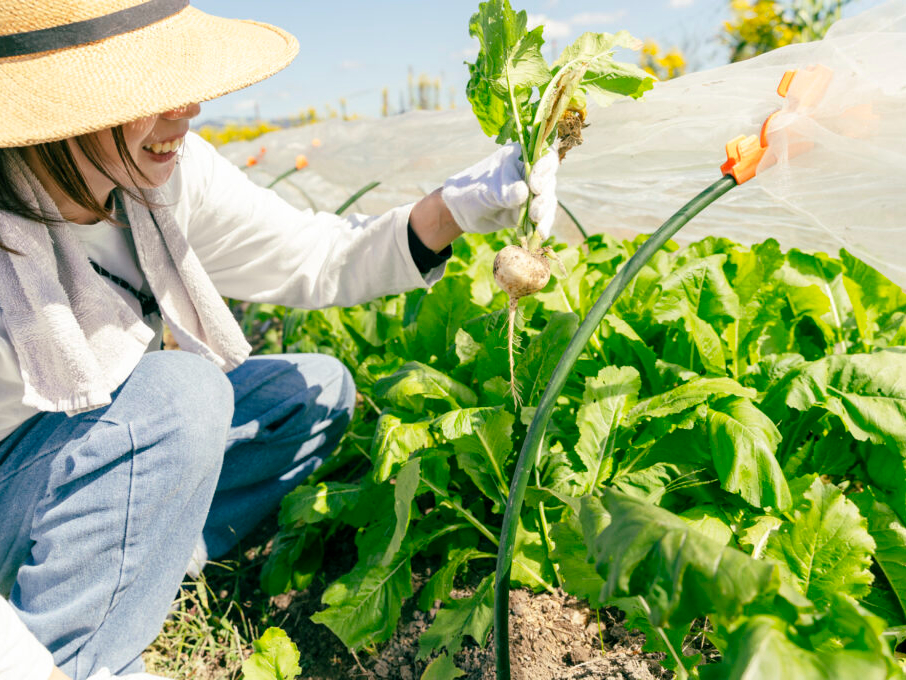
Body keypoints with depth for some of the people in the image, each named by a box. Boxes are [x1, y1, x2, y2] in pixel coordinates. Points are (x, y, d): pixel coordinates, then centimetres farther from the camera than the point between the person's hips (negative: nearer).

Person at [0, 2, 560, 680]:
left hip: (109, 460, 6)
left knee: (317, 389, -3)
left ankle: (132, 571, -4)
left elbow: (314, 259, -9)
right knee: (180, 392, -32)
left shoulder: (168, 172, -15)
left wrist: (455, 207, -23)